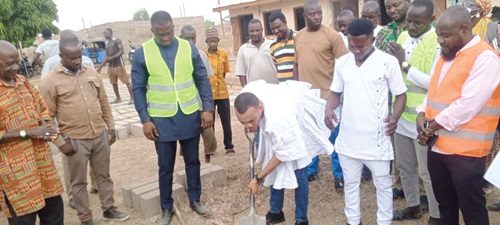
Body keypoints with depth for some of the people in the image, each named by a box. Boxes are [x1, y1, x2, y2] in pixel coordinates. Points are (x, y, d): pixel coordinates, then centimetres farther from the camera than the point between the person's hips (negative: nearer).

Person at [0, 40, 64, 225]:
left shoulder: (23, 82, 8)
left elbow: (41, 108, 17)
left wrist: (44, 127, -4)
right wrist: (27, 132, -21)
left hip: (40, 156, 7)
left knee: (54, 206, 16)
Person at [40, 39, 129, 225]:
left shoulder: (92, 74, 5)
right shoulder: (50, 81, -9)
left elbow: (104, 103, 12)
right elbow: (47, 116, -8)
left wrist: (111, 127, 10)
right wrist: (60, 142, -11)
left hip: (100, 135, 4)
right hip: (75, 140, -4)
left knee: (103, 175, 17)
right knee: (79, 182, 10)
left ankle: (108, 209, 33)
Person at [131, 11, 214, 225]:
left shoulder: (188, 48, 0)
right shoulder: (141, 54, -4)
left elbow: (202, 80, 3)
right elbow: (139, 89, -1)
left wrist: (208, 108, -4)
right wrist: (145, 119, -7)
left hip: (190, 116, 1)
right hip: (162, 120, -1)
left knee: (192, 161, 14)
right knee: (165, 166, 10)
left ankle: (195, 200, 33)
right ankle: (166, 208, 27)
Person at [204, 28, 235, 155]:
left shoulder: (224, 54, 1)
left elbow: (224, 72, 10)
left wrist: (218, 82, 6)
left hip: (223, 93, 1)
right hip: (208, 94, -1)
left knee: (226, 121, 5)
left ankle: (229, 146, 16)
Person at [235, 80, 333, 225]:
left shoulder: (278, 118, -49)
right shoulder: (246, 95, -31)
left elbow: (283, 154, -33)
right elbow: (260, 83, -3)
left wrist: (258, 178, -23)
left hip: (300, 116, -6)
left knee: (298, 171, -8)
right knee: (275, 169, 5)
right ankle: (276, 212, 19)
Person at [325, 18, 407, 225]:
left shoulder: (388, 62, -10)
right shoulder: (342, 62, 2)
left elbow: (401, 94, -4)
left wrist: (395, 116, -22)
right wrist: (329, 109, -9)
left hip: (376, 138, -4)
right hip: (348, 137, 4)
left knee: (383, 185, 11)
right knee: (350, 183, 18)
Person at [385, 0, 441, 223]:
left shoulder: (438, 43, -15)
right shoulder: (402, 37, 7)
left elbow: (434, 83, -23)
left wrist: (404, 64, -21)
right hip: (402, 116, 7)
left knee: (427, 171, 7)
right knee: (405, 166, 19)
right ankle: (413, 206, 39)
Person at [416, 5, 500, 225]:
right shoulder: (445, 55, 13)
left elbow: (468, 103, -21)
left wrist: (434, 124, -14)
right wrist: (422, 114, -2)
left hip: (465, 150, -8)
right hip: (437, 145, 8)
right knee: (445, 204, 21)